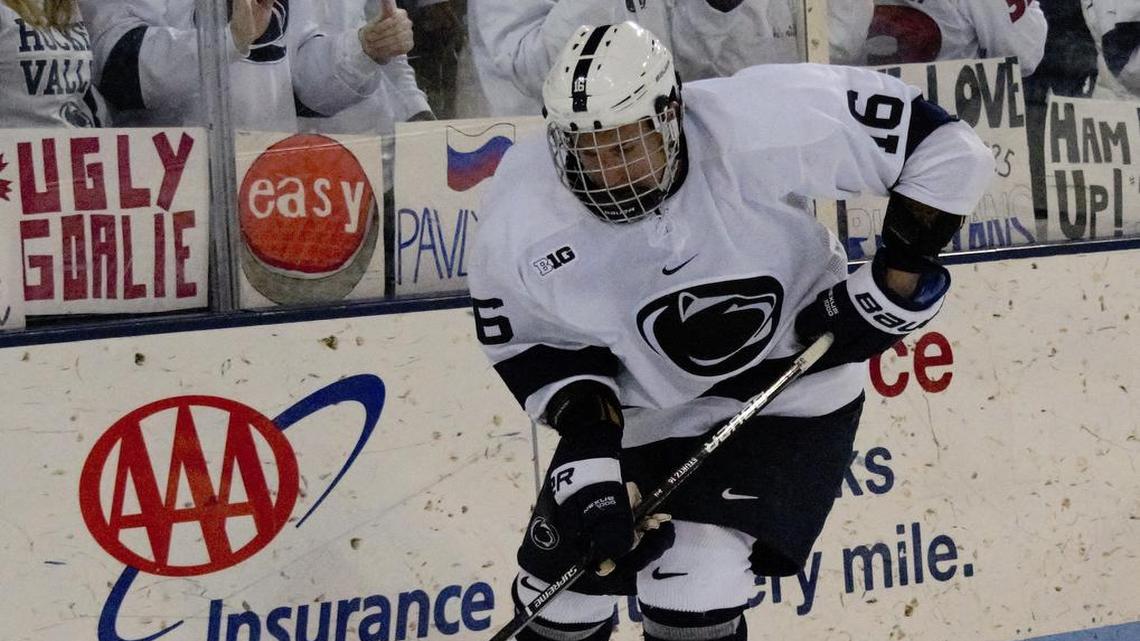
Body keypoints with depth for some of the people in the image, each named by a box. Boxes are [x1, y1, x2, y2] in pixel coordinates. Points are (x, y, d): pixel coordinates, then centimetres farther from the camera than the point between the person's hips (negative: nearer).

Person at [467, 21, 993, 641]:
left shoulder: (757, 123, -31)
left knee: (691, 590, -17)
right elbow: (525, 339, -4)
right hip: (648, 407, 3)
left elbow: (944, 145, -23)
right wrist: (586, 442, -15)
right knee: (563, 577, 9)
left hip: (791, 384, -3)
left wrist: (892, 284, -20)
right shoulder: (522, 213, -21)